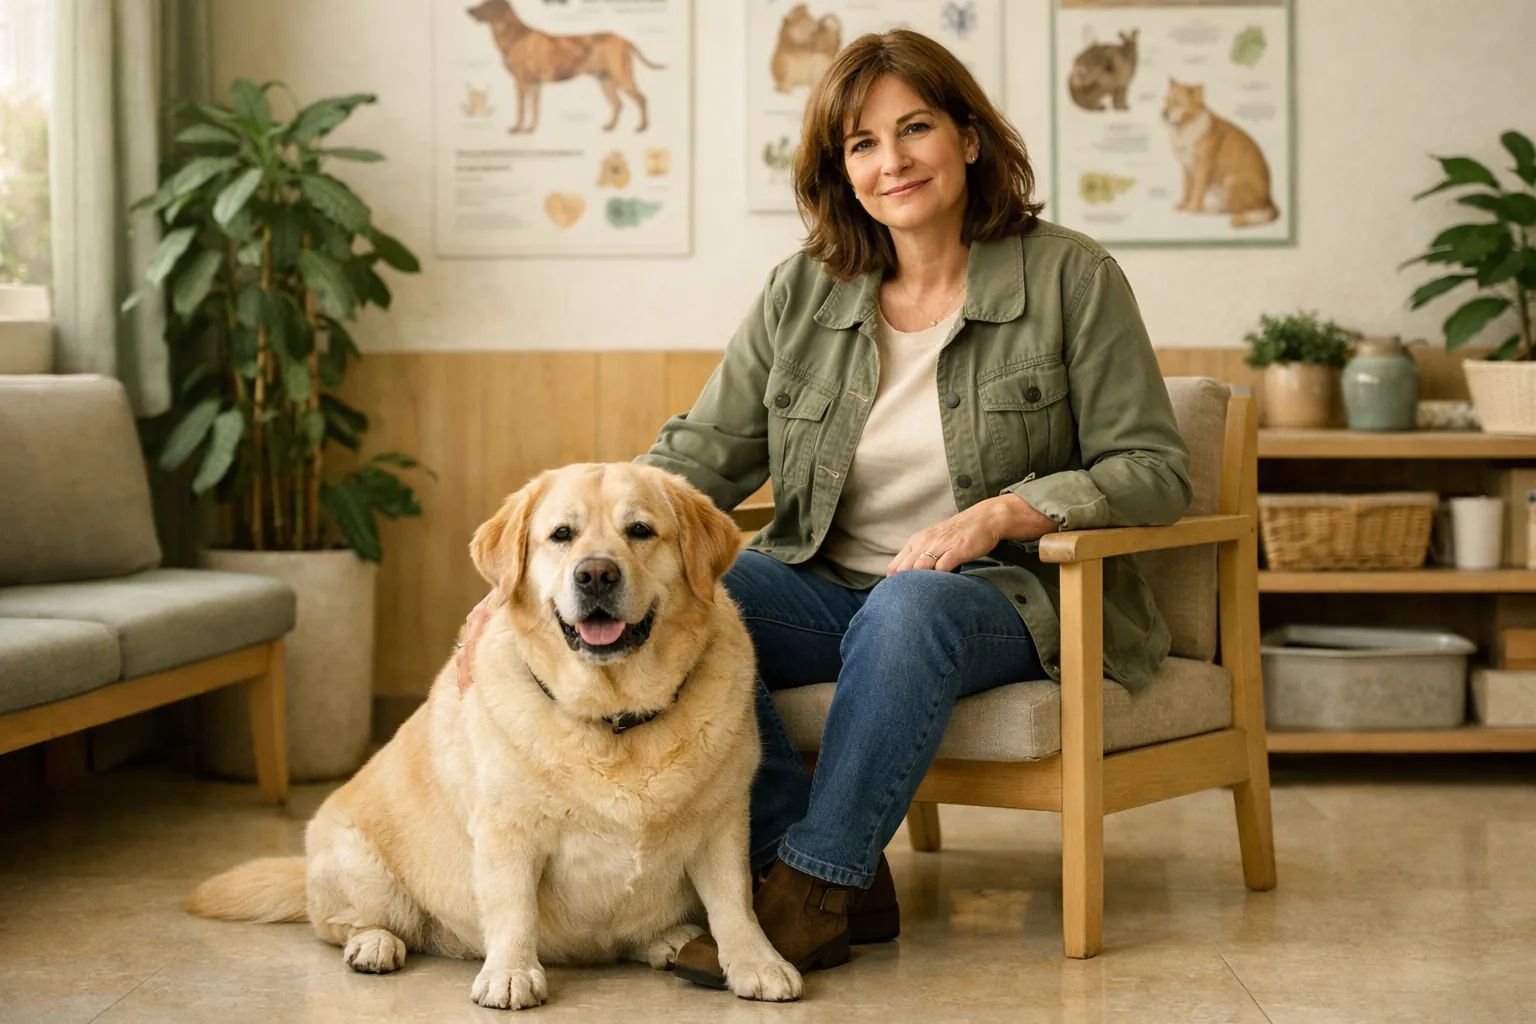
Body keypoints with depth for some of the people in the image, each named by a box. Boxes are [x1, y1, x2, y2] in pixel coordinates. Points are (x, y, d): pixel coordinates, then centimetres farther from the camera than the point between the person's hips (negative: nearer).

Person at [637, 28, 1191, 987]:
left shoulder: (1070, 277, -3)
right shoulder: (801, 295, 7)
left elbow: (1152, 471, -5)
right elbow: (696, 458, 3)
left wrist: (997, 516, -20)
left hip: (1005, 596, -3)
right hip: (828, 589, 4)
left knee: (911, 606, -38)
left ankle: (811, 891, -25)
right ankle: (848, 883, -21)